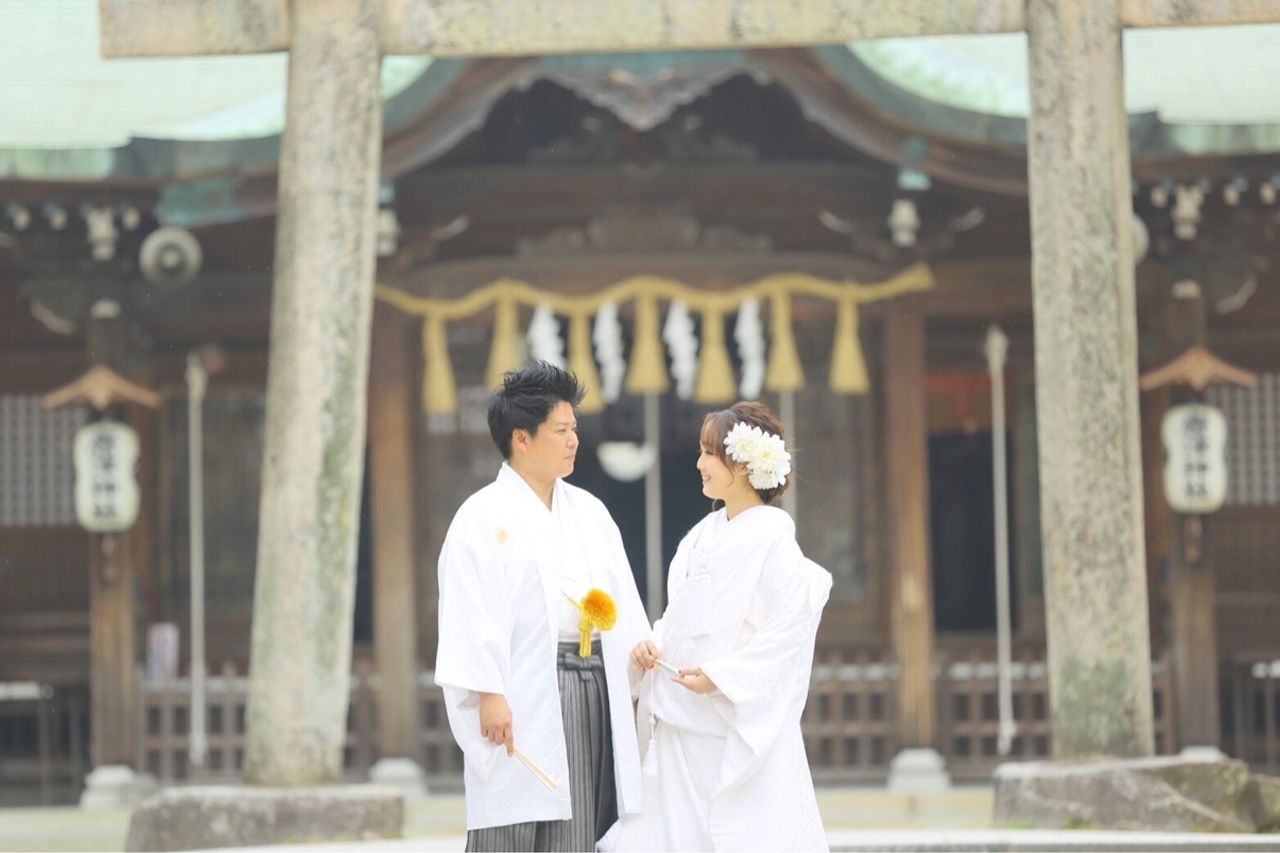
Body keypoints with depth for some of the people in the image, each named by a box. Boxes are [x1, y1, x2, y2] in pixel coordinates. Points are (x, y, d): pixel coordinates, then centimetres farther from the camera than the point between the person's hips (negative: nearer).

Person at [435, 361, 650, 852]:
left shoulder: (589, 512, 17)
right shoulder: (484, 517, -4)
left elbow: (622, 599, 17)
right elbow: (472, 614, -12)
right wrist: (488, 693, -19)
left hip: (595, 695, 6)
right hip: (527, 701, -6)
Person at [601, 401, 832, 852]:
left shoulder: (770, 539, -11)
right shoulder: (703, 535, 12)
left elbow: (791, 629, -16)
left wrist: (720, 675, -19)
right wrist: (652, 644, 0)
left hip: (742, 726, -8)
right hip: (681, 726, 8)